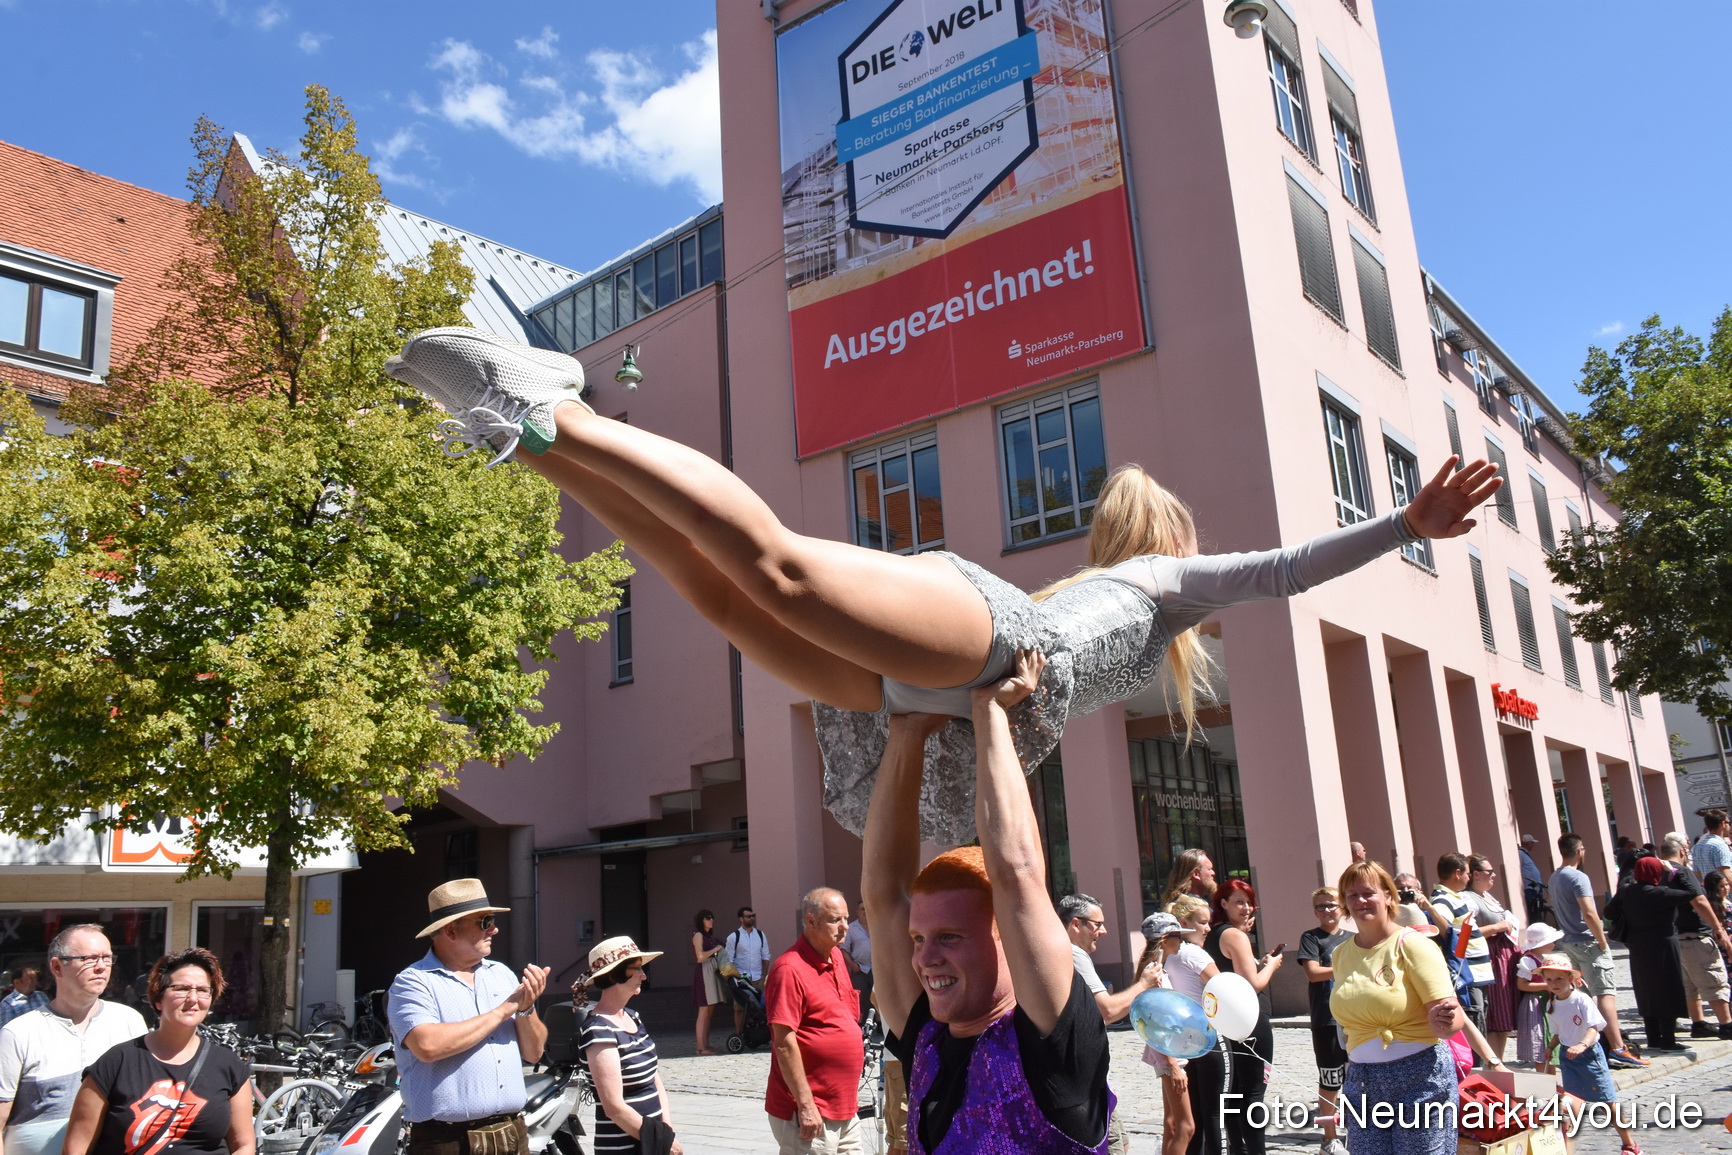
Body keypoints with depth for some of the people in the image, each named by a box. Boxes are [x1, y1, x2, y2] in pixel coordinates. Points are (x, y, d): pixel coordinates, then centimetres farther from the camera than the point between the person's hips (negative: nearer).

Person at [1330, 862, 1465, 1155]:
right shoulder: (1341, 954, 7)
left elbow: (1452, 1018, -16)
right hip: (1361, 1084, 5)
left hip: (1419, 1078, -5)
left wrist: (1444, 1019, -37)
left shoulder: (1411, 944, -10)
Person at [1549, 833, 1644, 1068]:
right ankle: (1617, 1049, -17)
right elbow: (1589, 914, -23)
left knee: (1585, 994, 15)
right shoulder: (1578, 877, -15)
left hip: (1568, 941, 9)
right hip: (1586, 942, -9)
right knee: (1606, 993, -11)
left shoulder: (1554, 878, 13)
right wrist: (1602, 941, -14)